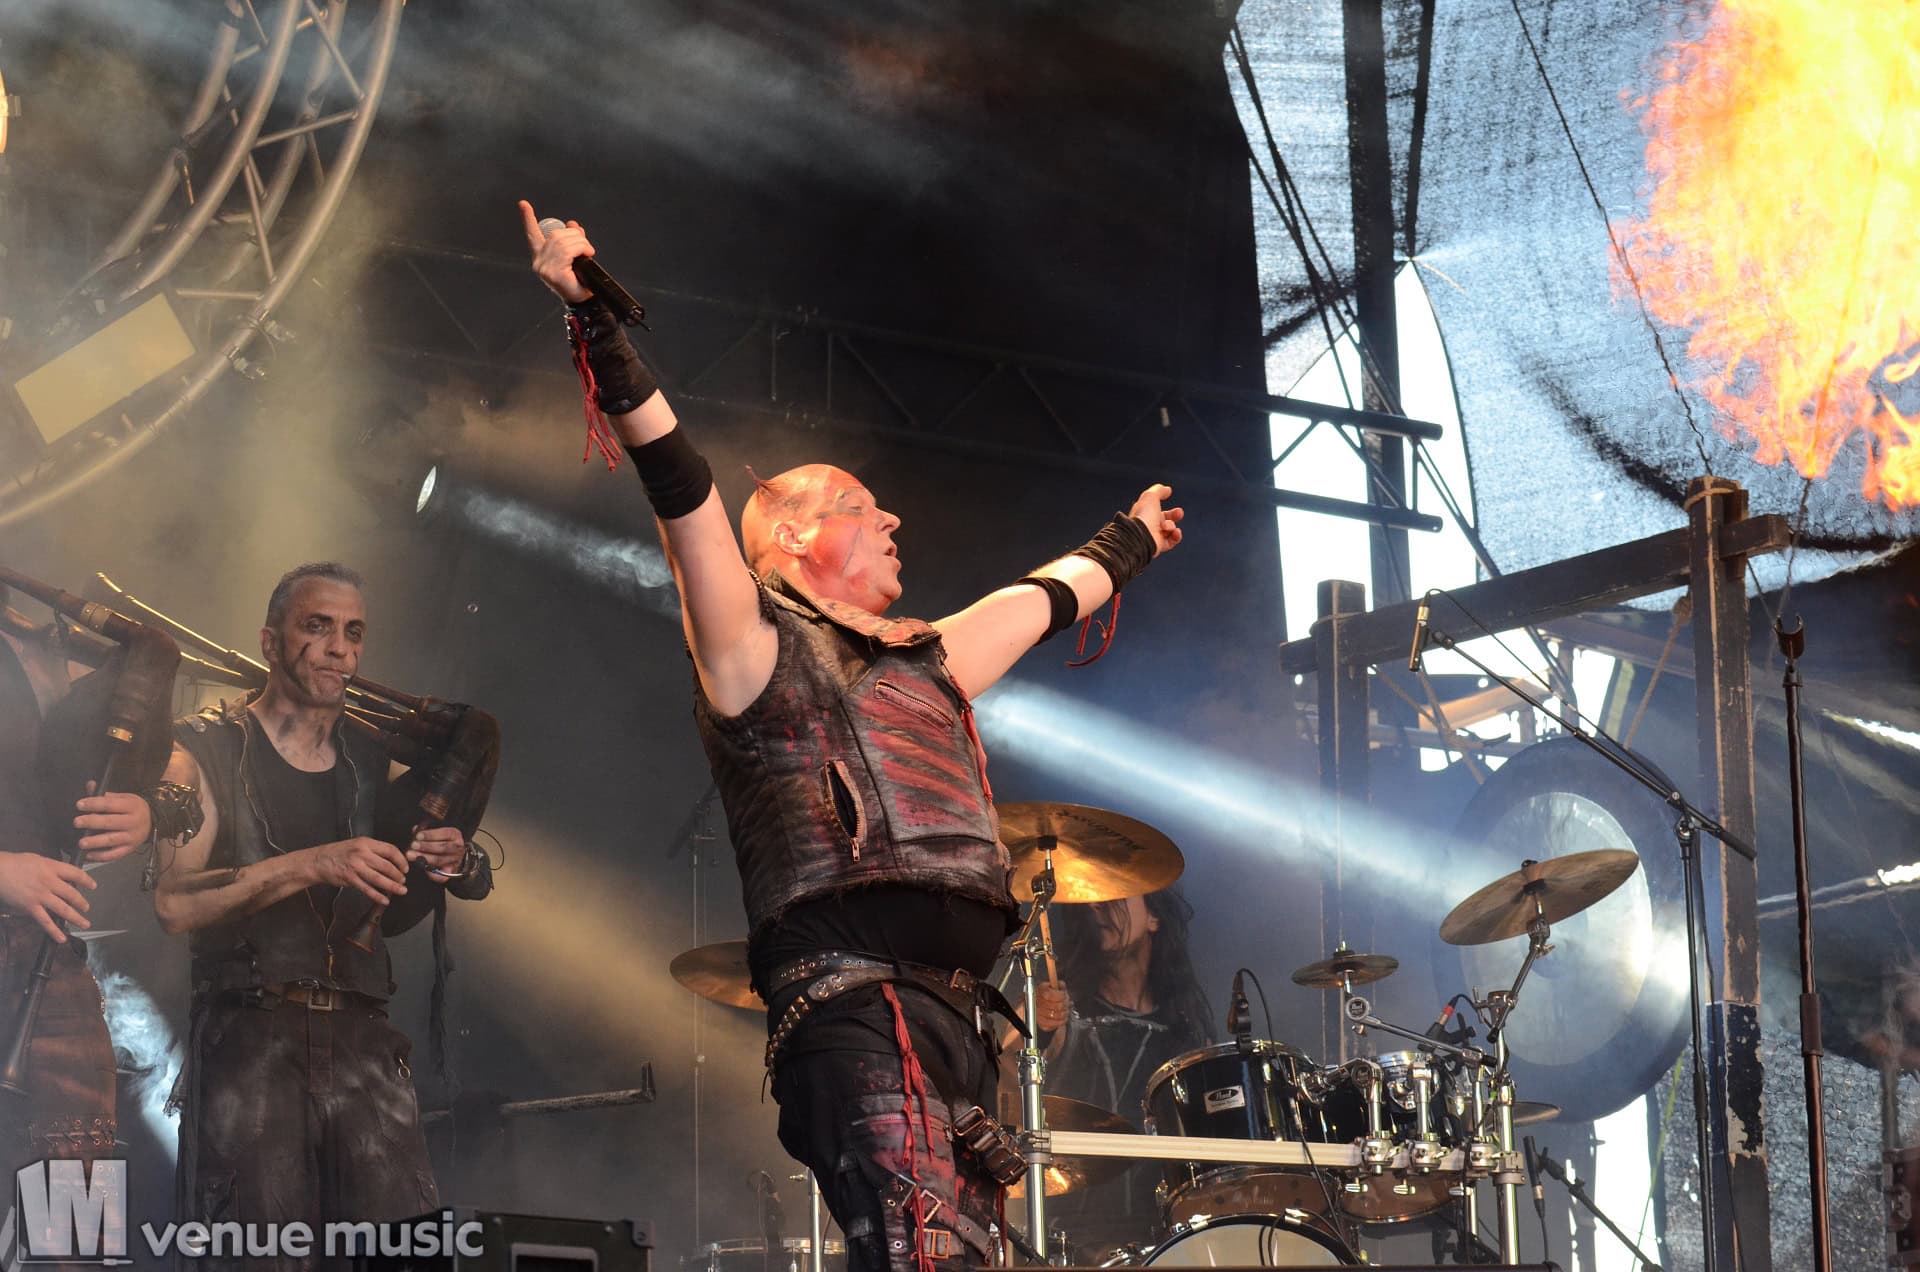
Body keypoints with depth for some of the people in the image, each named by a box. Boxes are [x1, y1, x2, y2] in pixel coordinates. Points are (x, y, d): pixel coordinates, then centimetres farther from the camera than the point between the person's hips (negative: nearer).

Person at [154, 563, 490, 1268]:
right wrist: (312, 866, -19)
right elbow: (174, 903, -11)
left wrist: (435, 868, 2)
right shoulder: (207, 750, 2)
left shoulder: (369, 765, 17)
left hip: (359, 1035, 4)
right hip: (249, 1032, -4)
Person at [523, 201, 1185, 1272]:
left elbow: (1046, 598, 46)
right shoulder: (761, 651, 8)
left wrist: (1130, 540, 63)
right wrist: (596, 322, -10)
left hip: (957, 1020, 8)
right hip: (853, 1005, -8)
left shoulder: (927, 663, 28)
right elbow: (679, 482, -2)